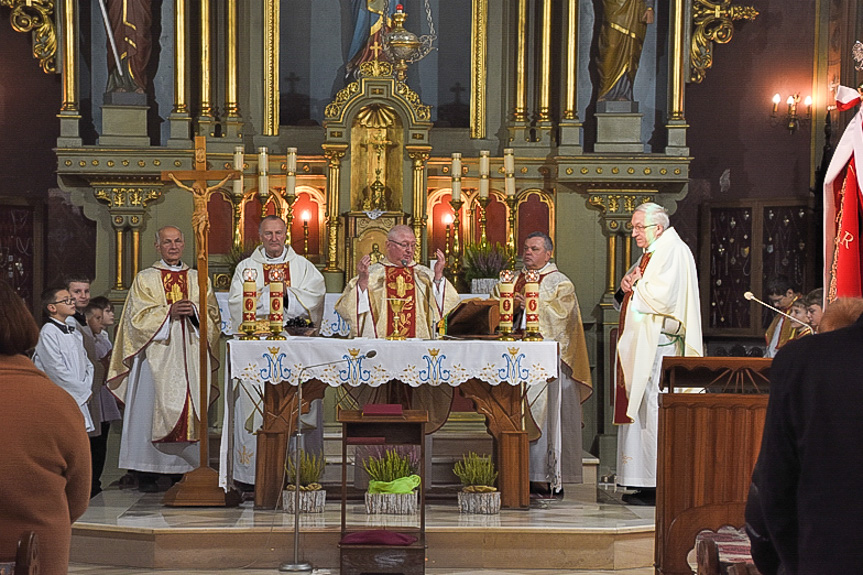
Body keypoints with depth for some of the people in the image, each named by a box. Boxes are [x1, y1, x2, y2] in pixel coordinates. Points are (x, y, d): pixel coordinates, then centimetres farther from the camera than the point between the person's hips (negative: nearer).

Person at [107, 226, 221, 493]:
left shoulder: (198, 279, 16)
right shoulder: (145, 278, 8)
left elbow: (213, 315, 10)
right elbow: (138, 317, -2)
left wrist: (194, 311, -10)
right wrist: (169, 312, -14)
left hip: (190, 354, 3)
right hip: (157, 356, -3)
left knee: (190, 408, -2)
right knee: (153, 408, -8)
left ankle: (184, 470, 3)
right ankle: (148, 475, -5)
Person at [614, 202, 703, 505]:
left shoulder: (674, 252, -10)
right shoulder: (649, 254, 21)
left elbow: (663, 297, -22)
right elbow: (633, 295, 25)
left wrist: (636, 285, -6)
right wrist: (626, 286, 3)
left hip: (659, 345, -10)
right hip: (641, 345, 10)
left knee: (653, 410, -10)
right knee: (641, 409, 8)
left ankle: (658, 486, -7)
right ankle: (646, 483, 11)